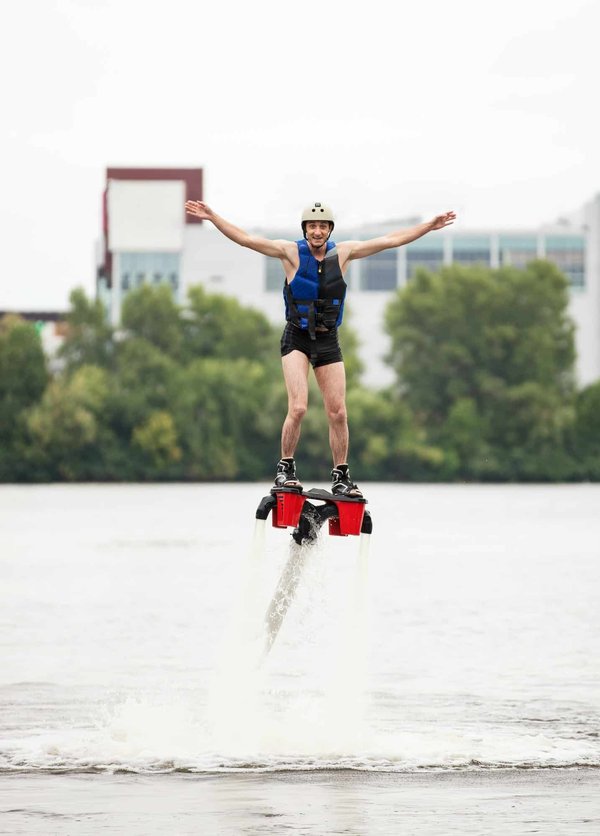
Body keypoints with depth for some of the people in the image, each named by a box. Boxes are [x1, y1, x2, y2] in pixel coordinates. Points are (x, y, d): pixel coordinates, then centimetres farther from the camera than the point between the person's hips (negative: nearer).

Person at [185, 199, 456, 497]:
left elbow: (392, 240, 8)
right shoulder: (291, 252, -5)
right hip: (296, 339, -3)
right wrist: (212, 217, -19)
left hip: (328, 341, 3)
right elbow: (245, 238, -10)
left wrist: (430, 226, 9)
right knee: (298, 407, -17)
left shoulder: (343, 253, 2)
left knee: (338, 413, 0)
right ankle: (285, 469, -2)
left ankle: (341, 477, 10)